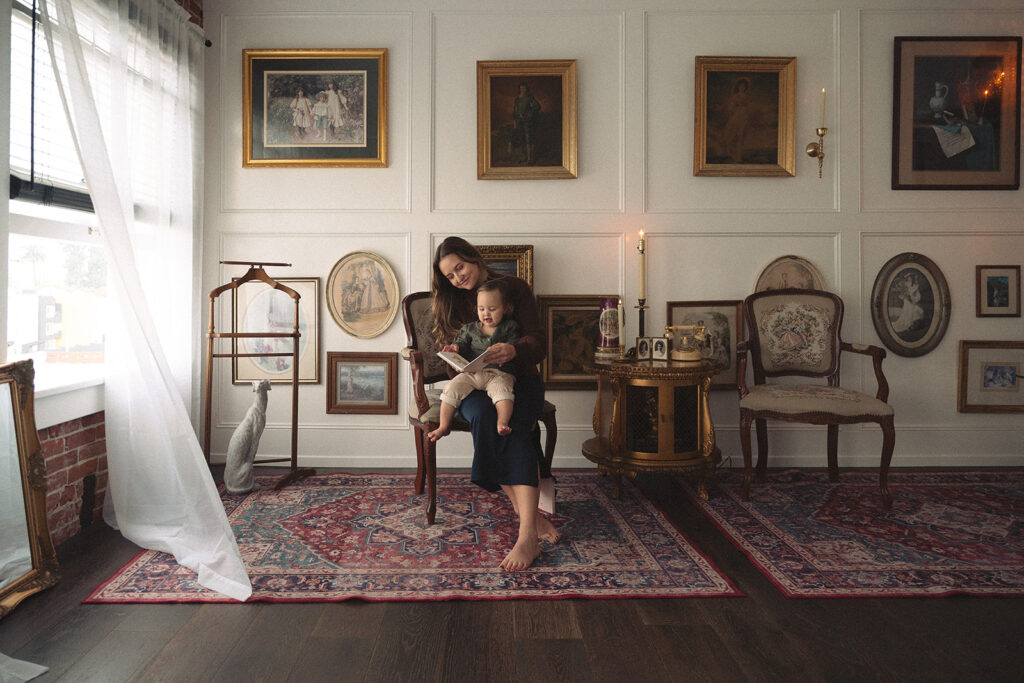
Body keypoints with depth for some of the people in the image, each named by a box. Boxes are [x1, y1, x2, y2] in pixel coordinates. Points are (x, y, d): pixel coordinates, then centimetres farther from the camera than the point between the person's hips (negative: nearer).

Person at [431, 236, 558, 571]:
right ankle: (529, 513, -34)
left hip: (518, 378, -1)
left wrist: (512, 351, -28)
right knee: (483, 415, -35)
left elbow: (537, 339, -5)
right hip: (474, 384, 2)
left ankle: (527, 534, -45)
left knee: (515, 423, -35)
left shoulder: (515, 287, 4)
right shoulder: (450, 302, 13)